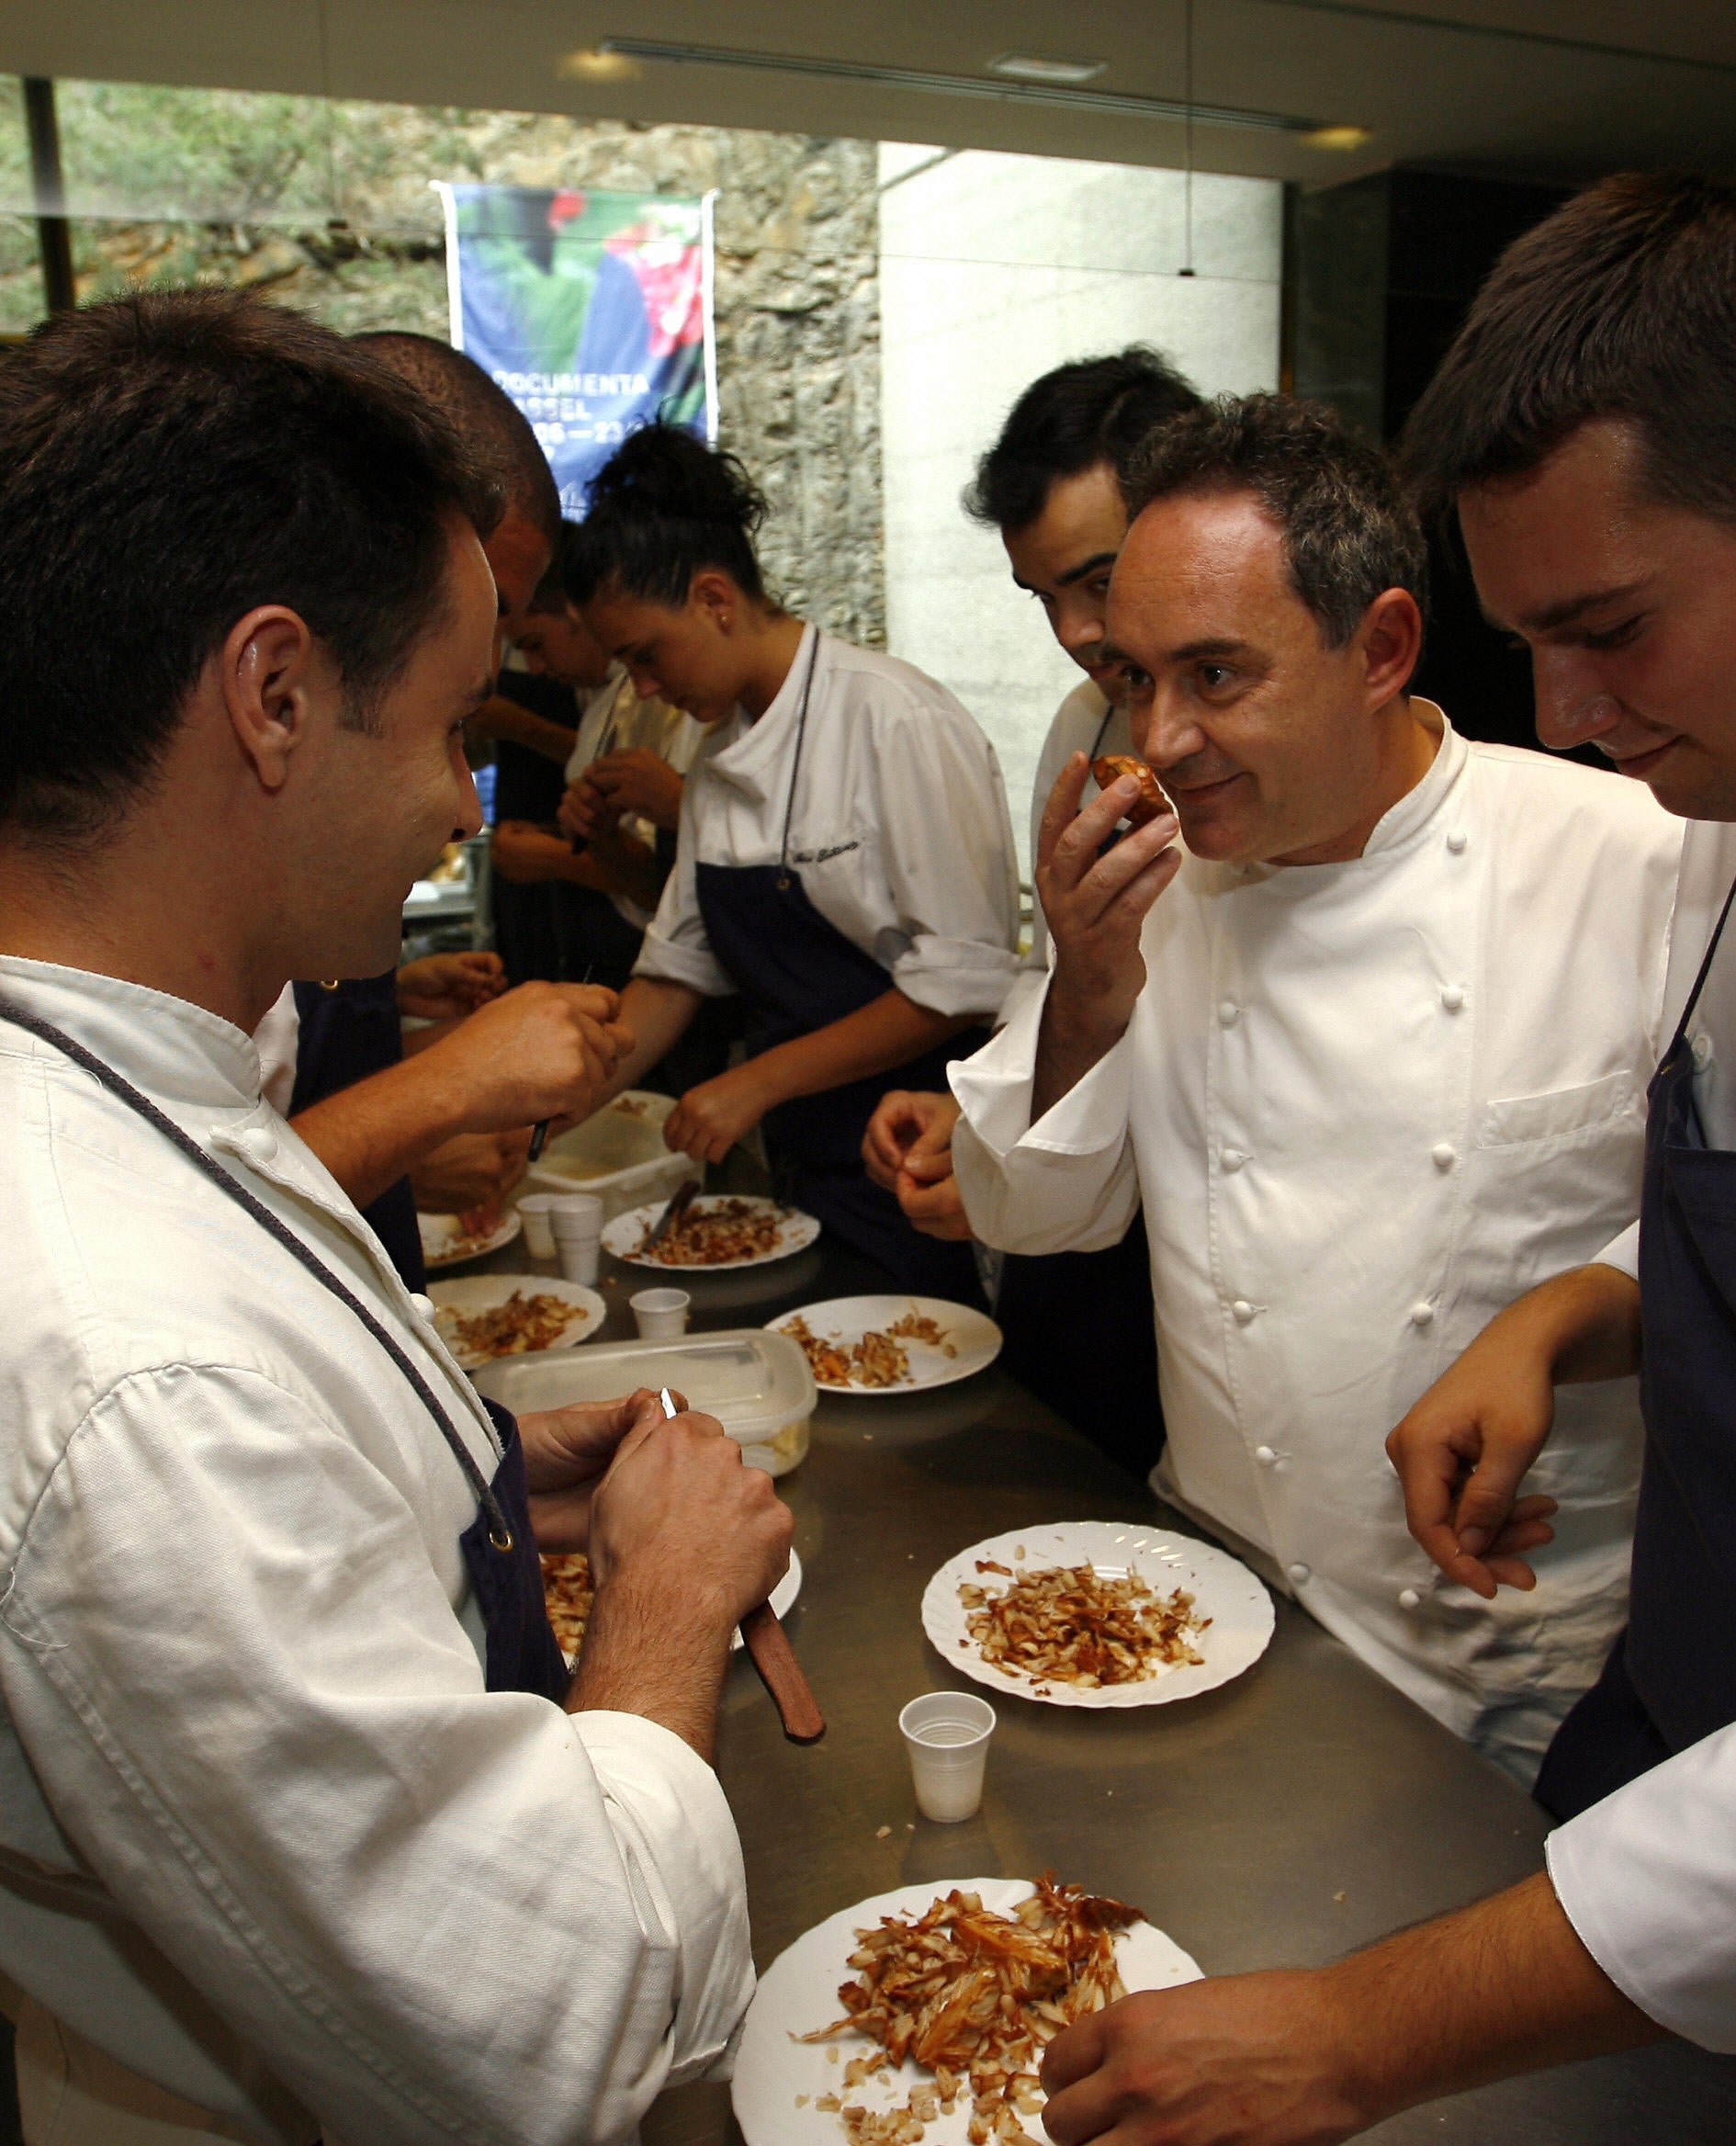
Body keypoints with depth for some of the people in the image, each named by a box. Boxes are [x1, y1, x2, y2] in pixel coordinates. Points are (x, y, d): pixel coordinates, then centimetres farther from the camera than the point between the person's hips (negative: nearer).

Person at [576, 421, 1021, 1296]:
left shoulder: (900, 724, -16)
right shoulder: (720, 751, 8)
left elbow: (963, 981, -18)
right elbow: (681, 964, 12)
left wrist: (760, 1080, -16)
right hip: (795, 1164, 7)